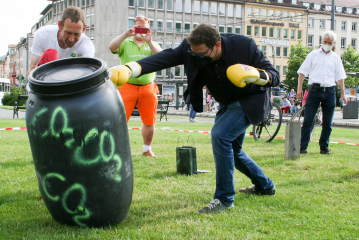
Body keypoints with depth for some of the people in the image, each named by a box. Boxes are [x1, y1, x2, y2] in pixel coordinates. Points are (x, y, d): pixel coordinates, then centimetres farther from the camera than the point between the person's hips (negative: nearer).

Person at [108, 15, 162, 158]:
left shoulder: (152, 45, 17)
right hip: (127, 86, -2)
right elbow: (112, 47, -6)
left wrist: (149, 41, -13)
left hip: (148, 88, 2)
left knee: (149, 121, 5)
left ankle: (147, 149, 20)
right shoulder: (125, 43, 12)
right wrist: (125, 34, -15)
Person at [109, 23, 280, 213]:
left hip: (250, 101, -7)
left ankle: (224, 199, -16)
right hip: (227, 104, 7)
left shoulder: (245, 46, -29)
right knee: (231, 150, 18)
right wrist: (128, 70, -50)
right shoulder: (190, 48, -20)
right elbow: (164, 58, -34)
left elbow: (275, 76, -21)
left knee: (220, 135, -27)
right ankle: (265, 186, 43)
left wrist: (256, 75, -44)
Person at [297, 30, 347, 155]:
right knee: (308, 120, -6)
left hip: (329, 92, 2)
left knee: (327, 123, 6)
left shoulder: (336, 58, 13)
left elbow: (340, 77, 14)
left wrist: (343, 94, 7)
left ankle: (324, 147, 16)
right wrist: (299, 88, -4)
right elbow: (302, 72, 6)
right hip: (314, 90, -2)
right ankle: (302, 147, -4)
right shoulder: (313, 55, 8)